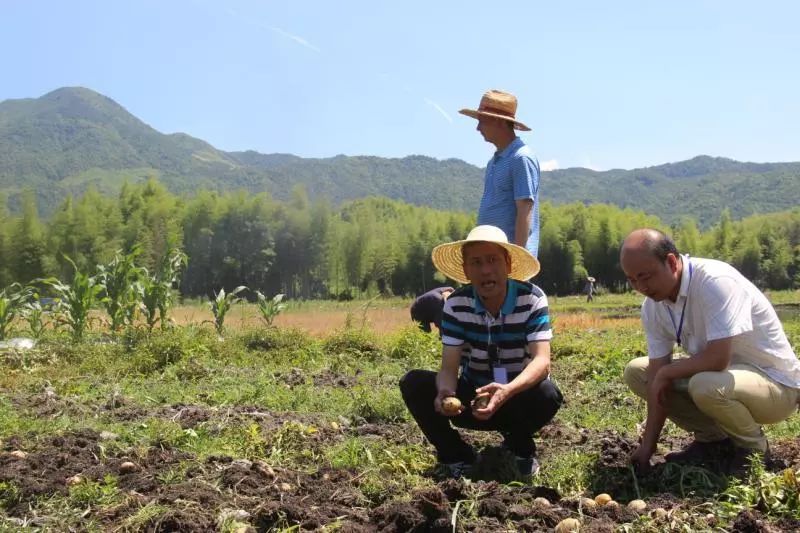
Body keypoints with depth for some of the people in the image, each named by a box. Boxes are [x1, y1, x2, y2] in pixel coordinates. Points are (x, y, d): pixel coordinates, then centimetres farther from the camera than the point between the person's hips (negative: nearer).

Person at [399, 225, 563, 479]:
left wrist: (507, 391, -49)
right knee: (414, 383, -22)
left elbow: (542, 361, -28)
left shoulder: (532, 299, -18)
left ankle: (520, 445, 0)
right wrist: (446, 391, -43)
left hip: (519, 397, -1)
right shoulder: (456, 304, -13)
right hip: (472, 397, 1)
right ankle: (455, 454, -2)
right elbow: (449, 367, -17)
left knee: (547, 394, -34)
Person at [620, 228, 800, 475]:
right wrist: (647, 445, -9)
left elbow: (718, 359, -36)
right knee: (636, 371, -2)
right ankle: (712, 440, 6)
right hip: (716, 374, 7)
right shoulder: (652, 306, -6)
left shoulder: (715, 281, -29)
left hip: (776, 383, -7)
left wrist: (665, 373, -19)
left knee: (706, 385, -38)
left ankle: (752, 448, -5)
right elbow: (658, 372, -6)